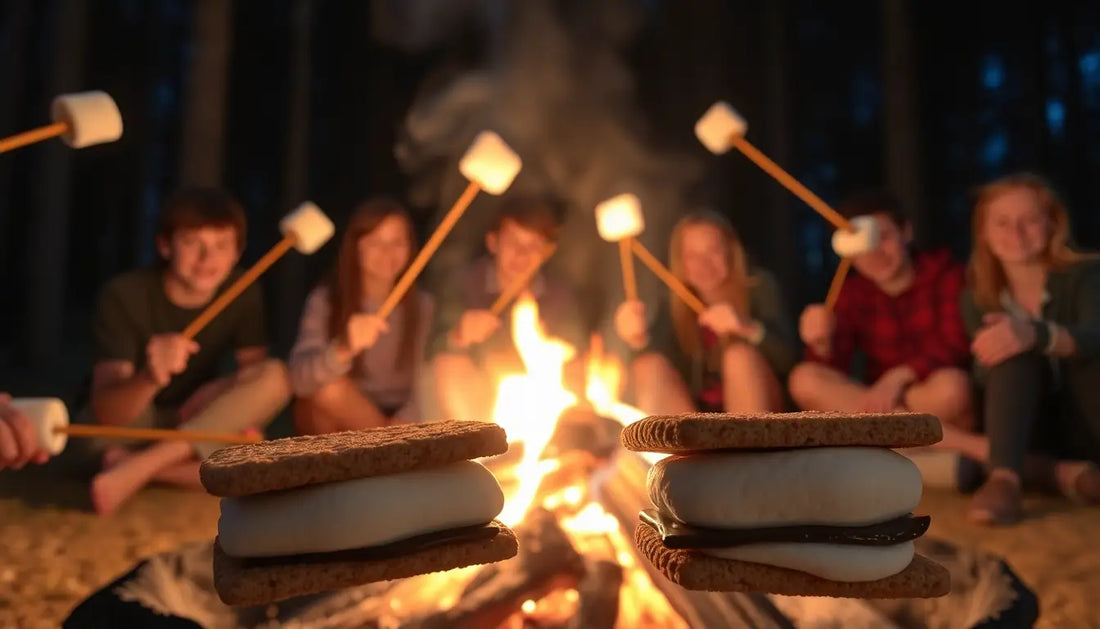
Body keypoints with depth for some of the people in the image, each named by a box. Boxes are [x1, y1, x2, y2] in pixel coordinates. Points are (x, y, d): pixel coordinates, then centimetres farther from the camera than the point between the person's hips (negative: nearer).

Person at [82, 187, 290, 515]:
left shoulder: (243, 294, -9)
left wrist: (236, 413, -31)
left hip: (200, 426, 5)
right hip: (128, 426, -5)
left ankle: (136, 467, -26)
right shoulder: (123, 295, -21)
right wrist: (150, 377, -51)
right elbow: (107, 414, -30)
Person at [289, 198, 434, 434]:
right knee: (329, 388, -33)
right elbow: (299, 380, -25)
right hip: (328, 424, 0)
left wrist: (401, 424, -21)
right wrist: (343, 350, -44)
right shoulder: (325, 300, -10)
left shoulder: (421, 305, -1)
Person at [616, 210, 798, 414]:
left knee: (740, 353, -28)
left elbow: (789, 357, -19)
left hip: (759, 410, -2)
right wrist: (639, 341, -32)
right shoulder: (675, 300, 0)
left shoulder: (759, 286, -7)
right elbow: (659, 371, -10)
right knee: (648, 364, -18)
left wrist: (749, 328, -39)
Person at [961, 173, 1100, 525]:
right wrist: (994, 356, -30)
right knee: (1013, 352, -28)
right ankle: (1005, 480, -45)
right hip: (1031, 436, 2)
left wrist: (1036, 334, -50)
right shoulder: (977, 299, 2)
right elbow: (985, 381, -6)